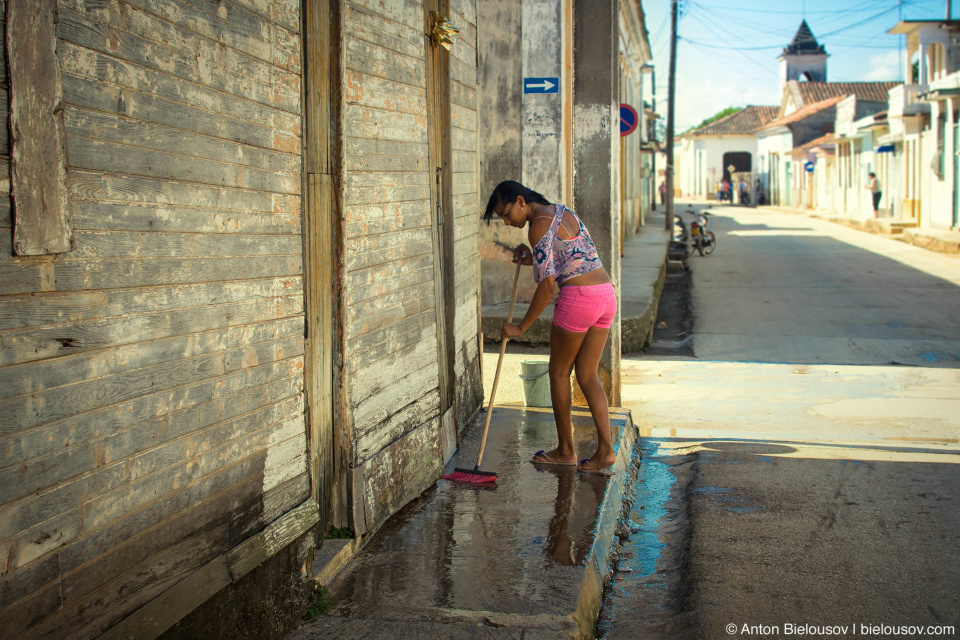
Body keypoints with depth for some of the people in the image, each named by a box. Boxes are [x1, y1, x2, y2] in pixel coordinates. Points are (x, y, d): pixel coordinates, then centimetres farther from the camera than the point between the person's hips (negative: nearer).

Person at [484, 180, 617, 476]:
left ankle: (565, 450, 19)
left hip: (579, 297, -9)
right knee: (587, 376, 13)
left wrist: (521, 327, -8)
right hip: (606, 295, 9)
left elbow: (548, 286, -15)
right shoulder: (563, 212, 19)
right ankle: (605, 450, 7)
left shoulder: (538, 226, -10)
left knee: (559, 372, 9)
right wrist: (533, 260, 14)